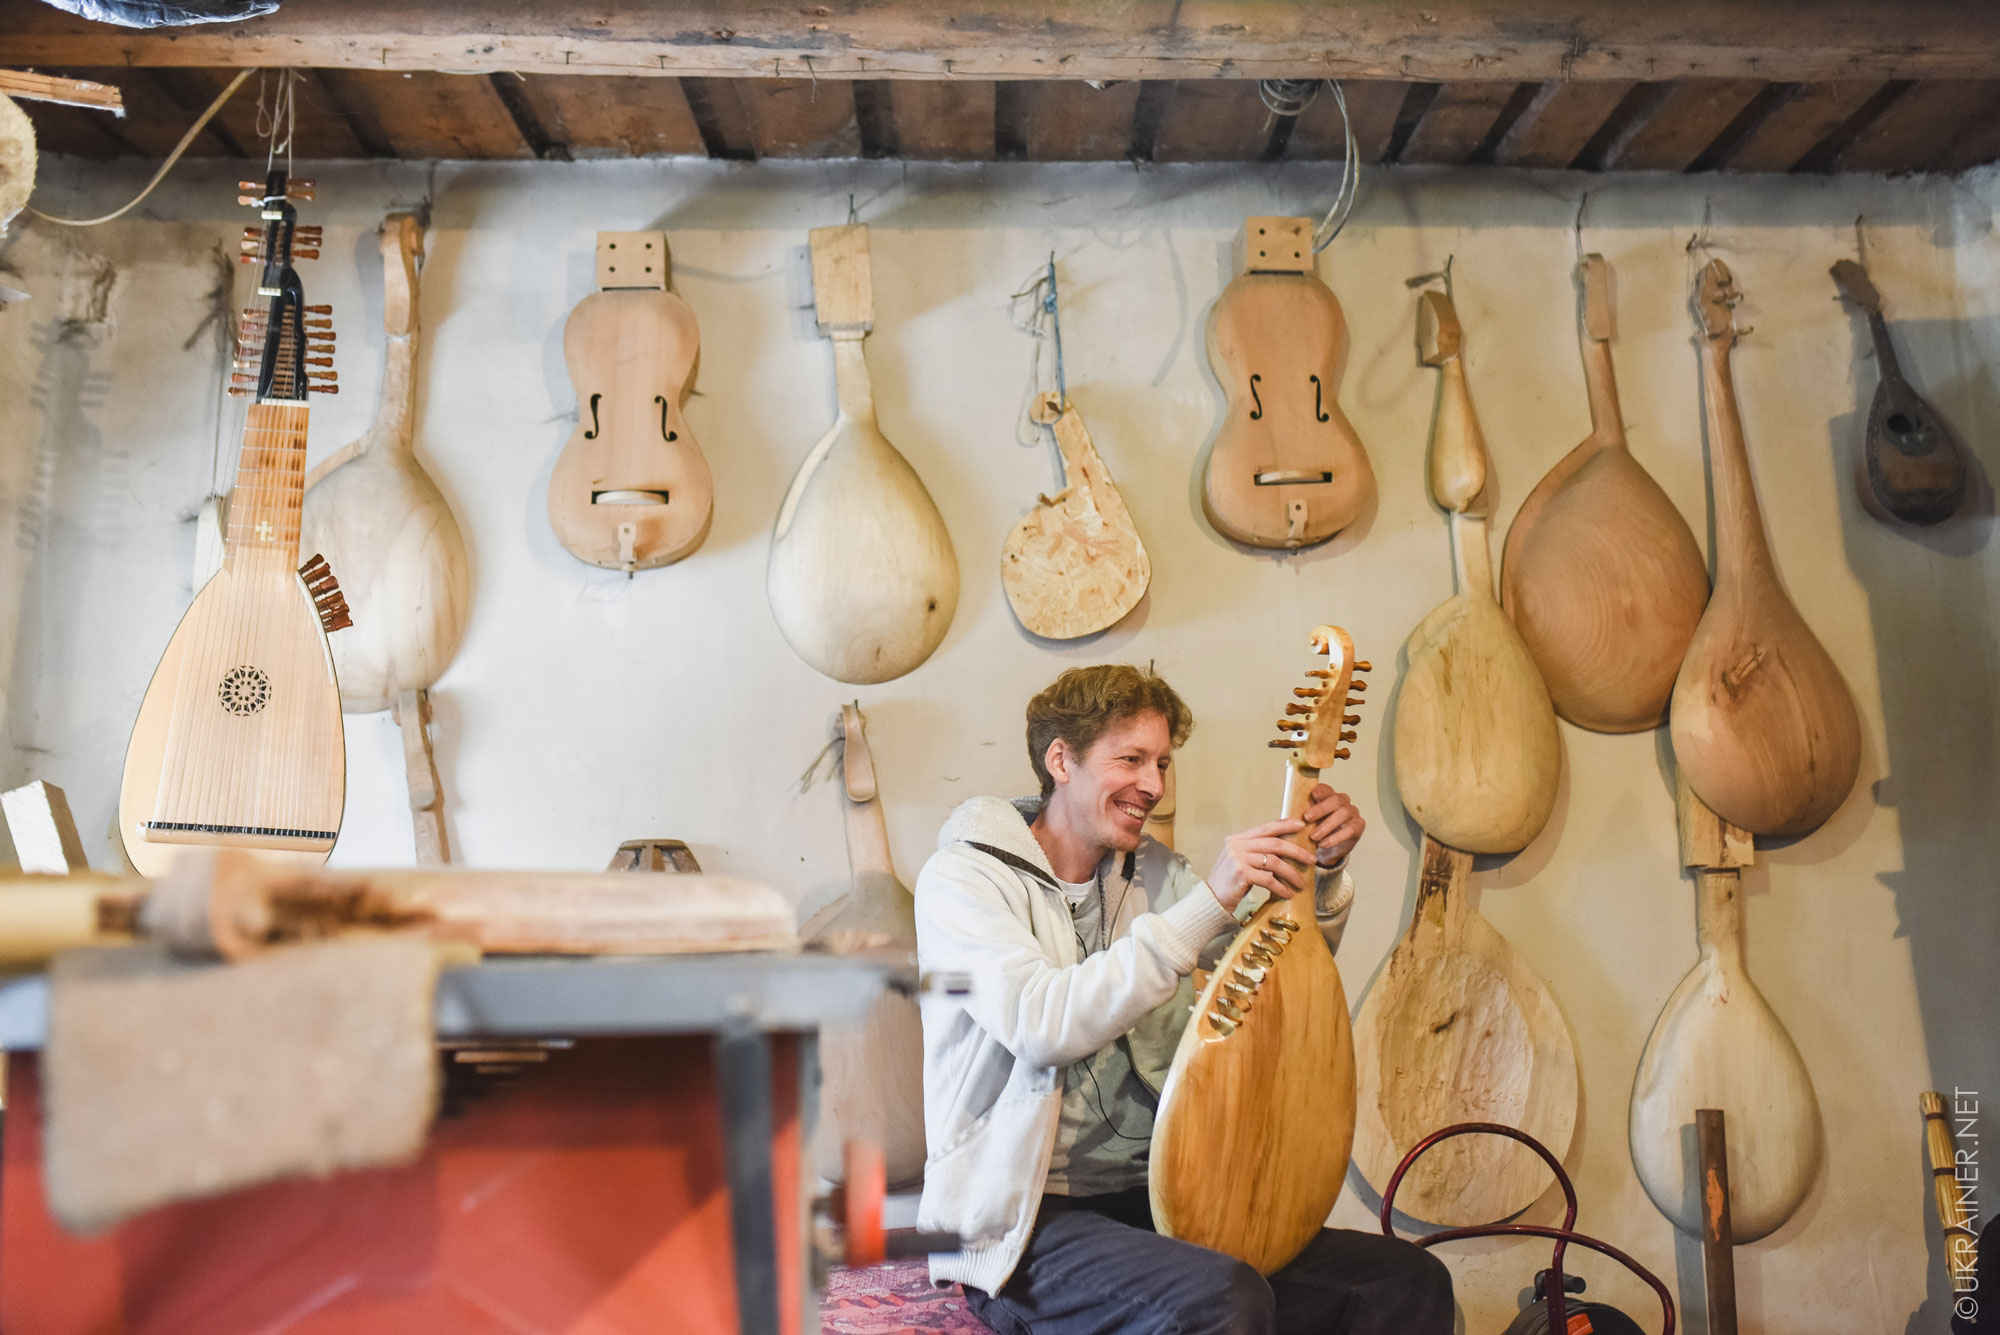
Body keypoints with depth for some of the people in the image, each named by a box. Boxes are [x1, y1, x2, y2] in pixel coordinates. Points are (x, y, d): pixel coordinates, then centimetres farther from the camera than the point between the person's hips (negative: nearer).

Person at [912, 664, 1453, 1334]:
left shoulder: (1149, 871, 11)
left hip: (1159, 1200, 7)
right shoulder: (962, 877, -8)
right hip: (1028, 1222, -6)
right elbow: (1041, 1023, -26)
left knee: (1411, 1280, -9)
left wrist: (1323, 867, -1)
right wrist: (1210, 900, -28)